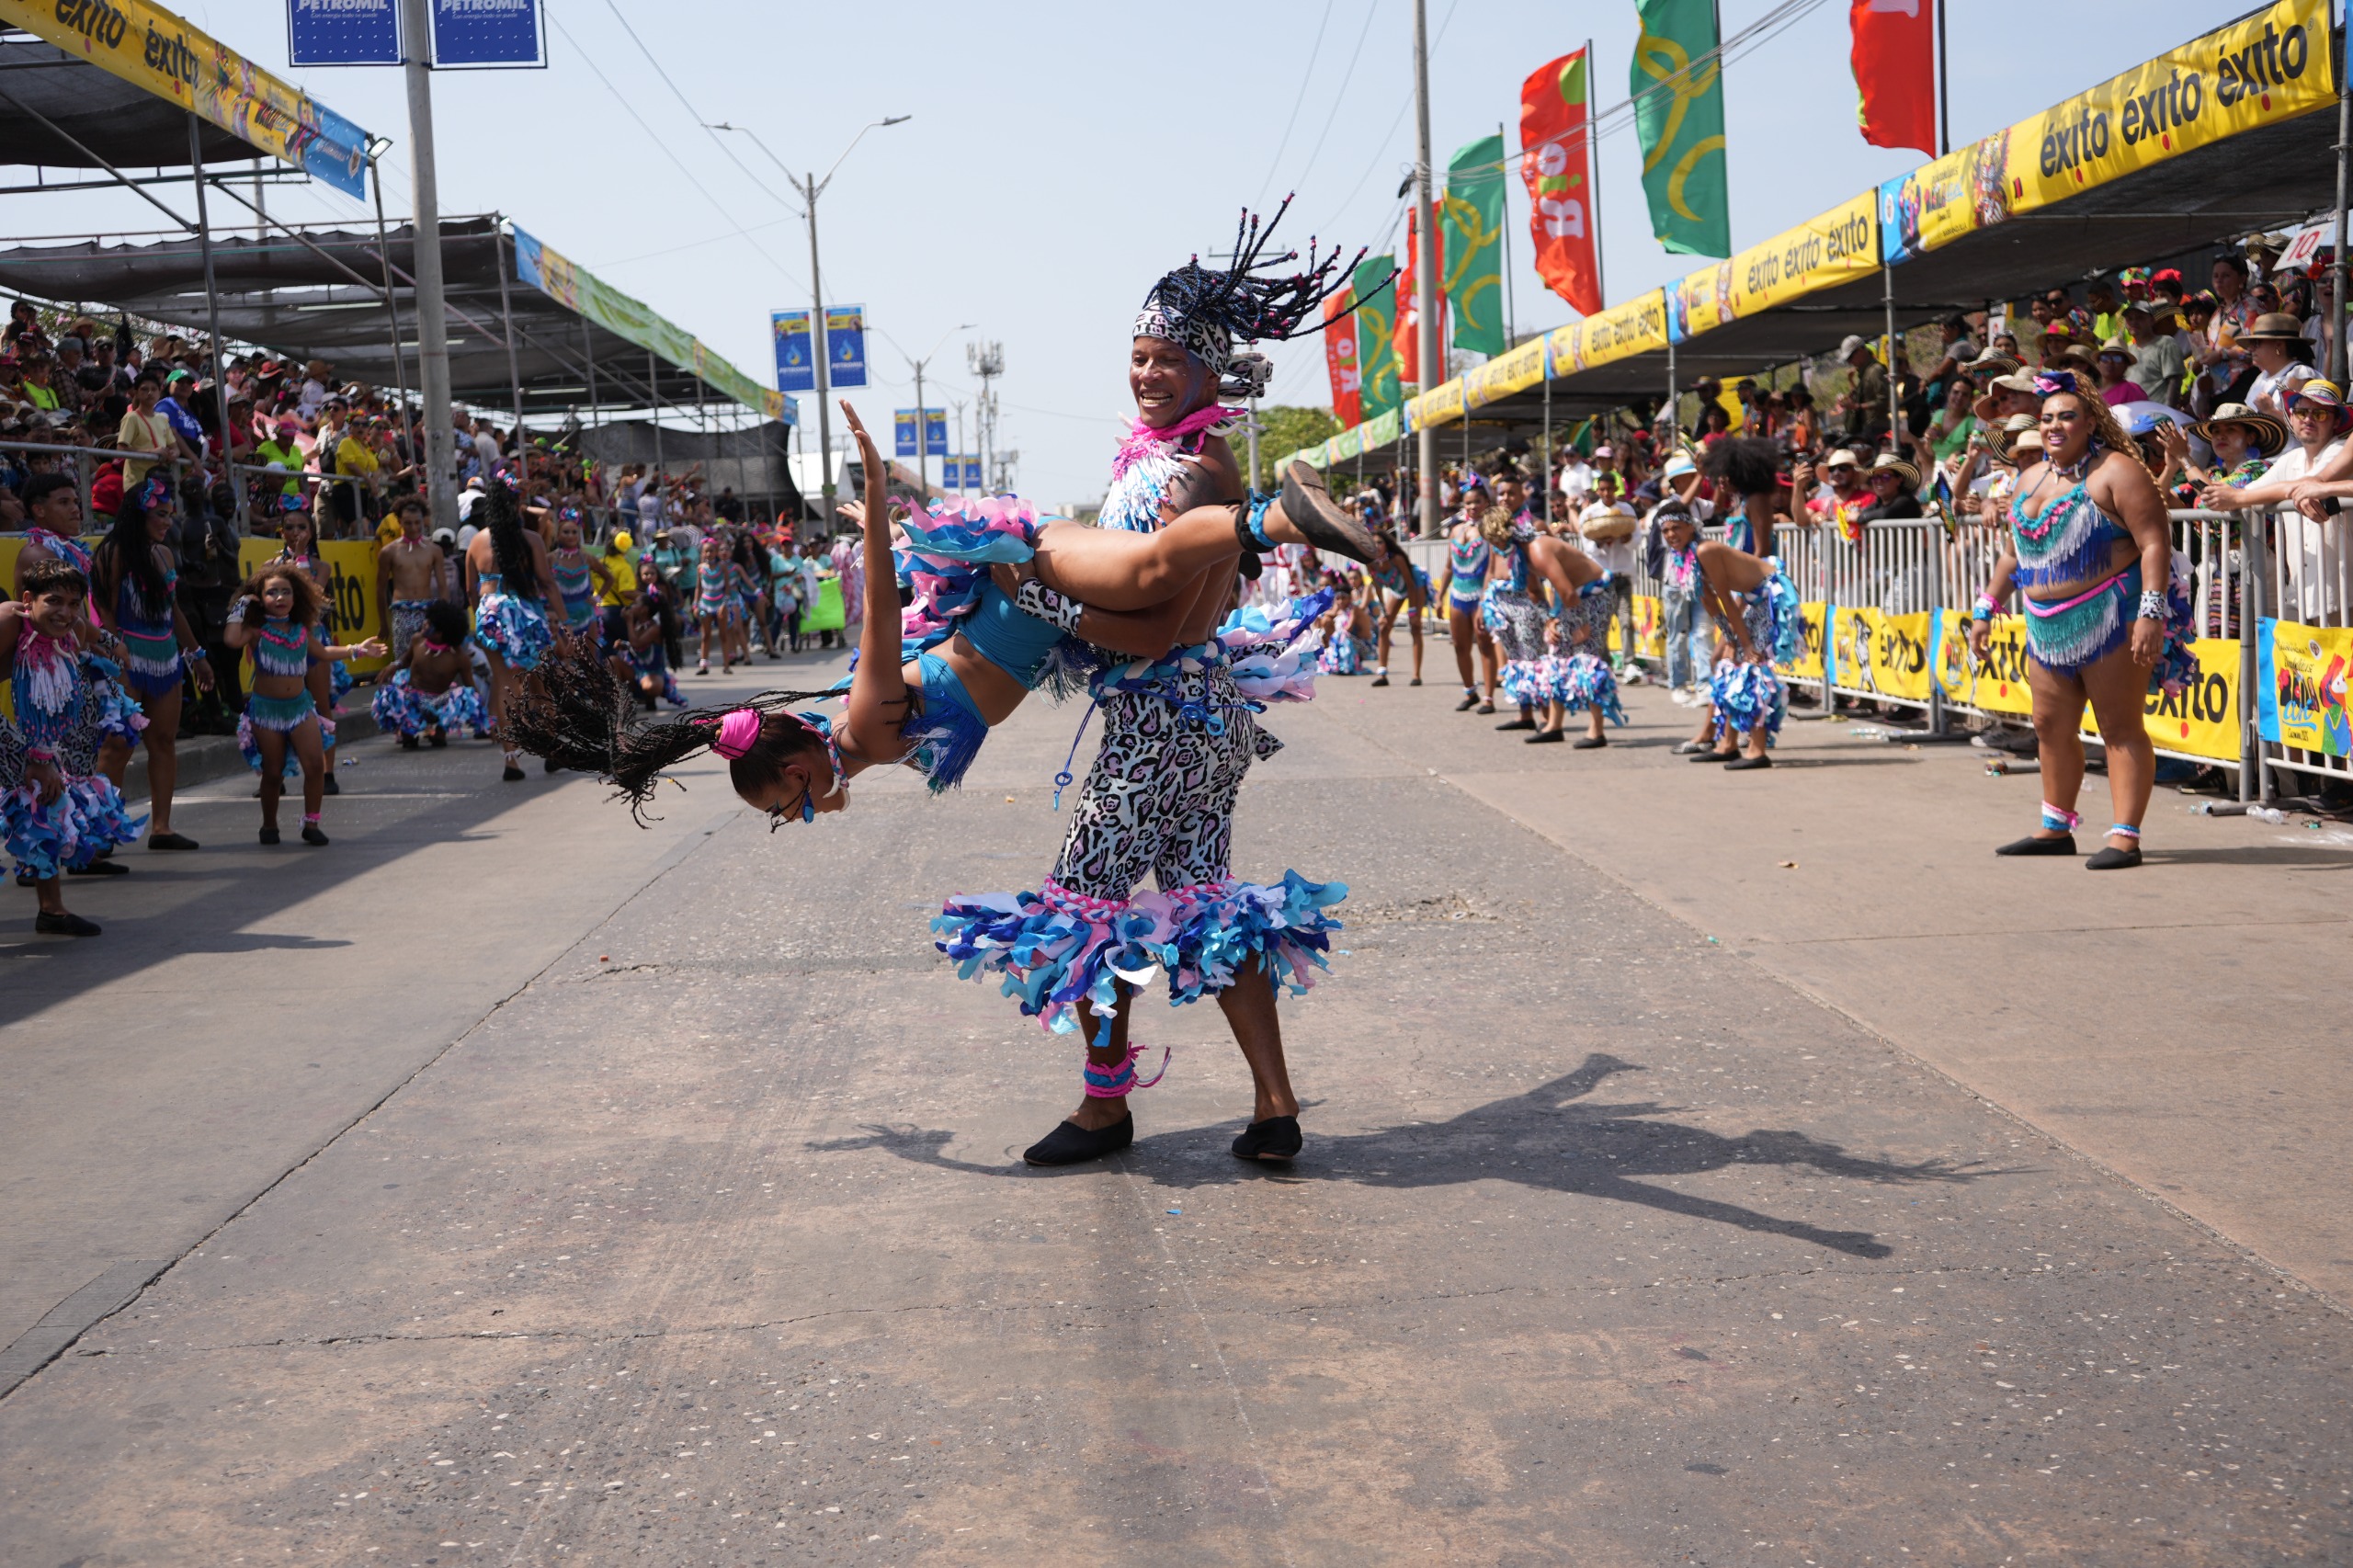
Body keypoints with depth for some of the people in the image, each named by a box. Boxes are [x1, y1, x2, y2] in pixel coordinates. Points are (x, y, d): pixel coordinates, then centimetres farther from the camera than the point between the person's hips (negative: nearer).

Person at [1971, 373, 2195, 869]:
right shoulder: (2030, 479, 14)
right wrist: (1986, 609, 21)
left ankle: (2125, 836, -6)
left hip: (2112, 619, -8)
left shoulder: (2116, 471, -9)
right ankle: (2056, 828, 23)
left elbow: (2155, 544, -16)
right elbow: (2013, 553, 24)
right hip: (2049, 625, 8)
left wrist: (2152, 613, -24)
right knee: (2051, 727, 11)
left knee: (2120, 729, -6)